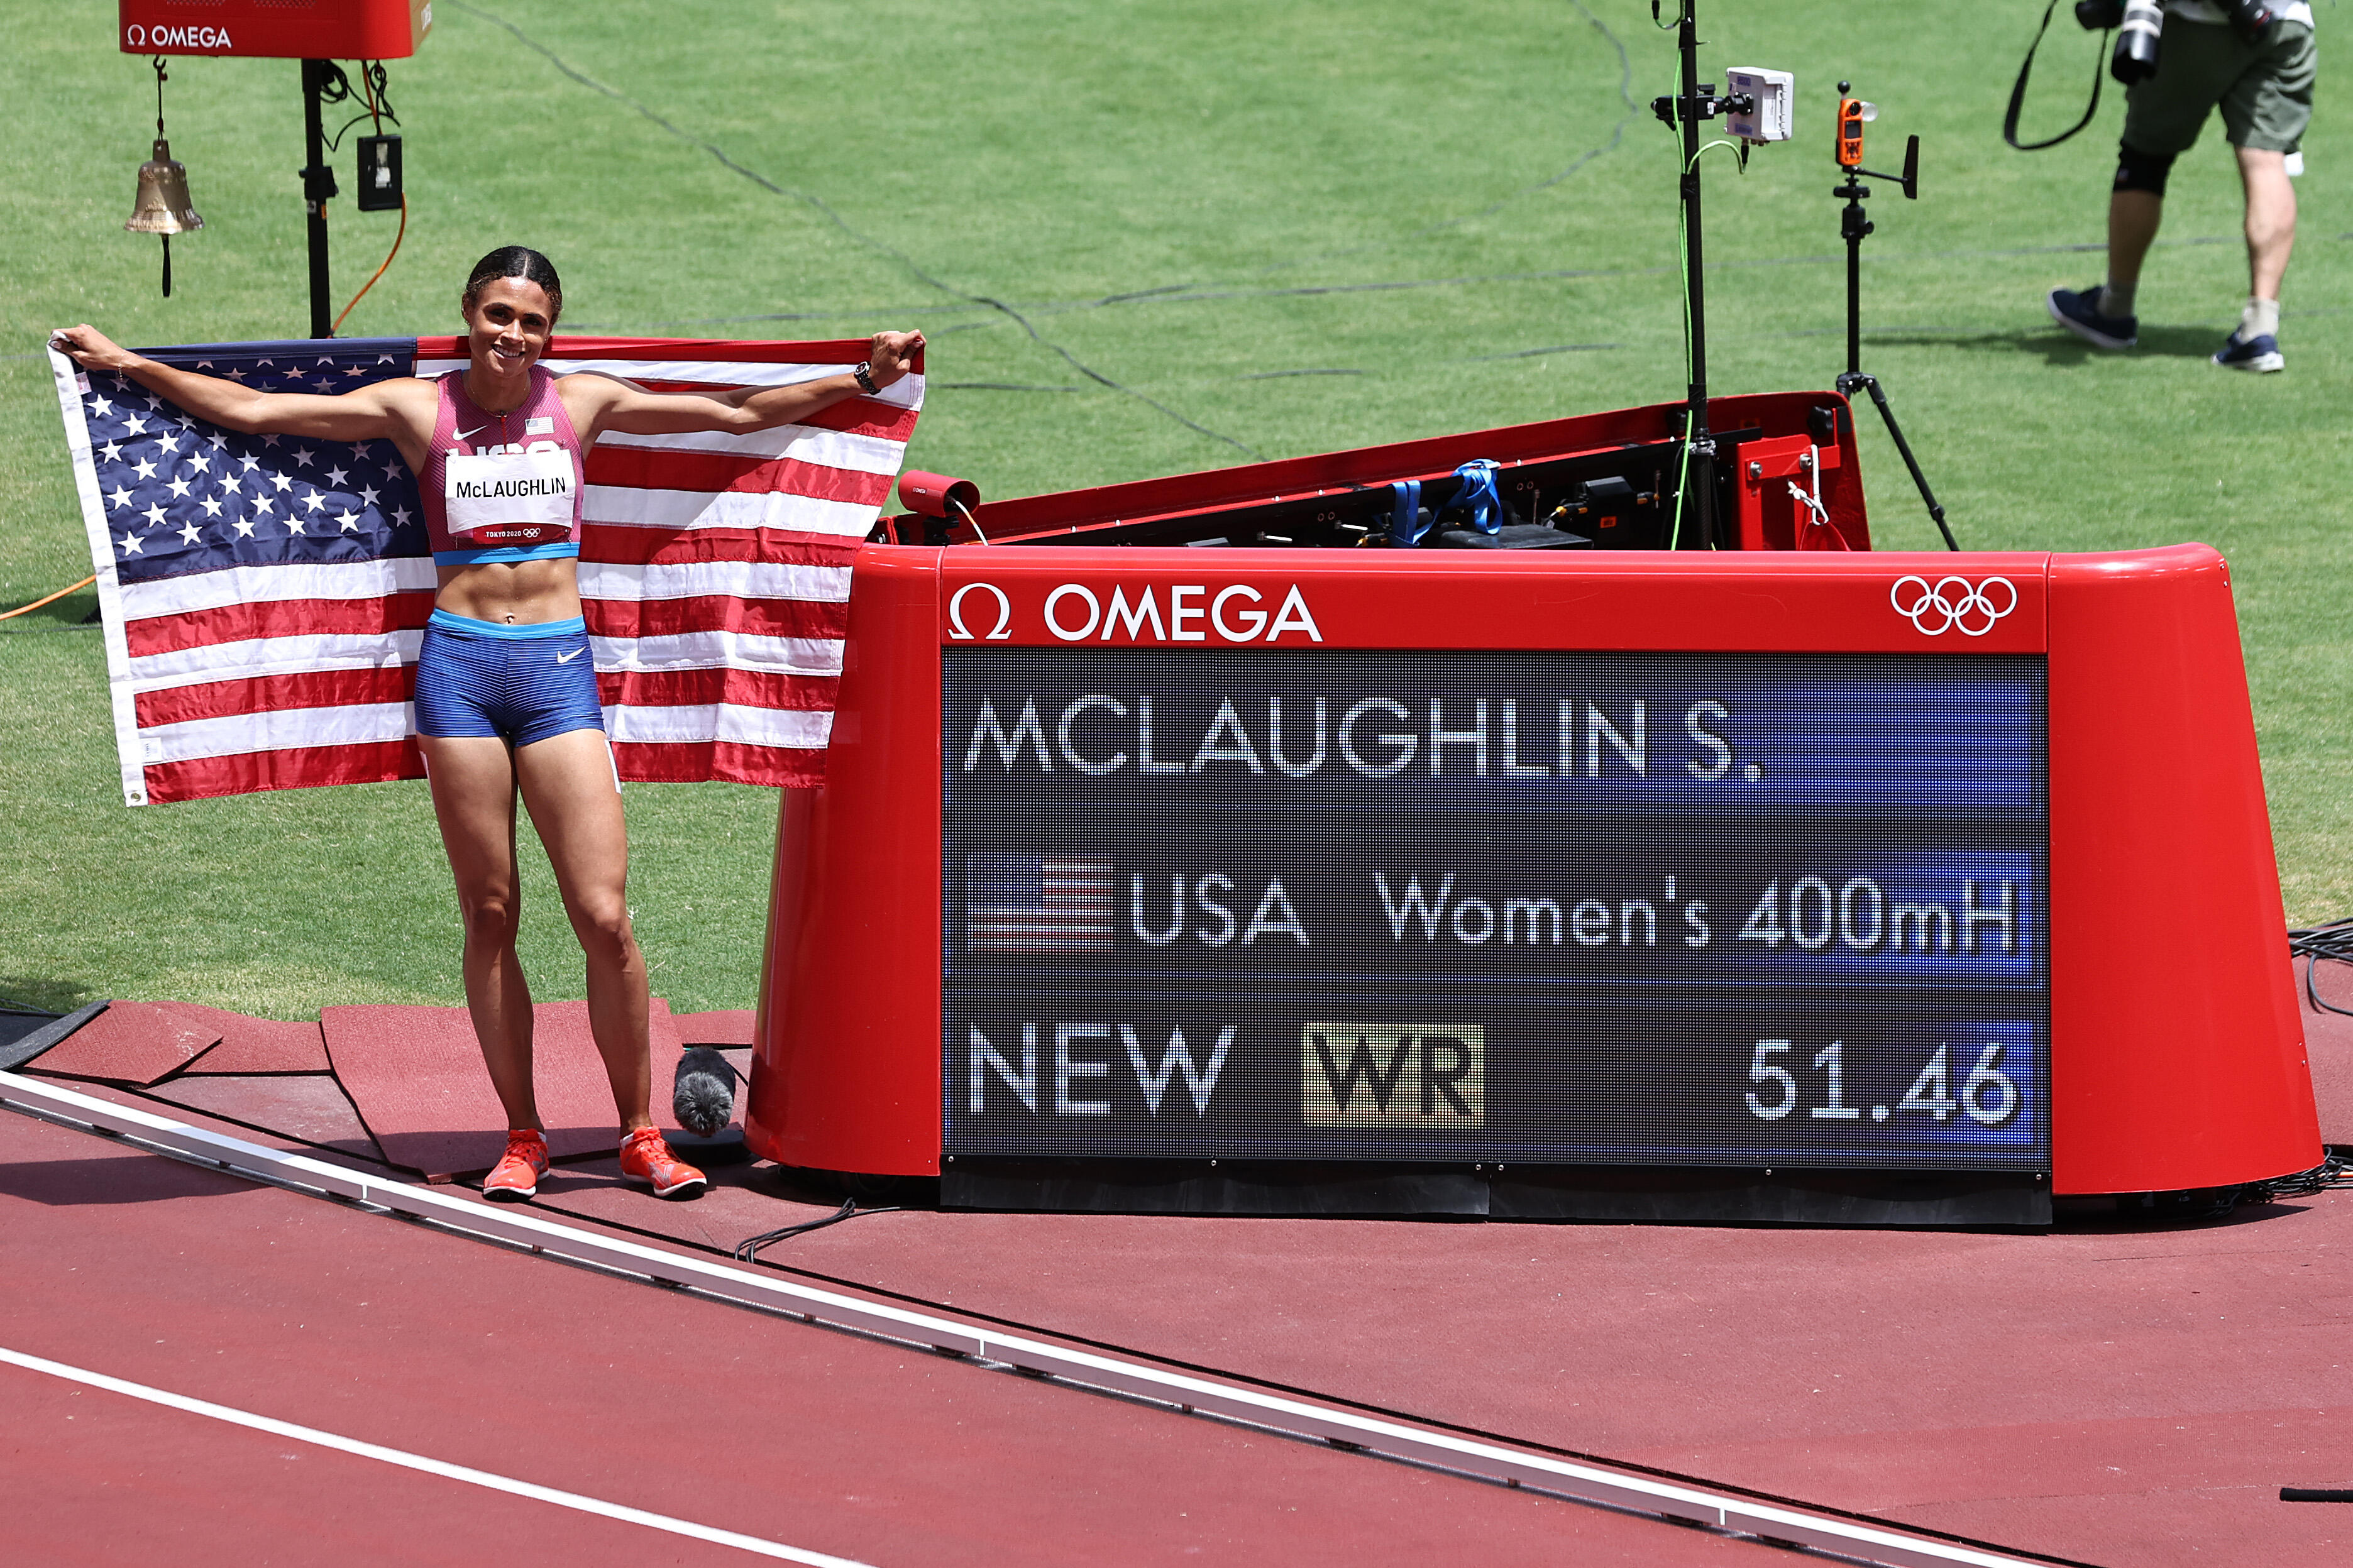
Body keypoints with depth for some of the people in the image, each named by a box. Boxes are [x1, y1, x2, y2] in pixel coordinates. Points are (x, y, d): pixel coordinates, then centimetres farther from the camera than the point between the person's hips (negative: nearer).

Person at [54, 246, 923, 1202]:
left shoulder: (583, 403, 8)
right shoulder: (417, 410, 4)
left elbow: (737, 414, 15)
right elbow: (251, 412, 4)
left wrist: (861, 380, 12)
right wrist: (127, 365, 0)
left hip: (557, 665, 0)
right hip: (459, 664, 0)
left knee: (604, 918, -7)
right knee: (489, 916, 3)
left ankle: (640, 1135, 5)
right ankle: (522, 1138, 13)